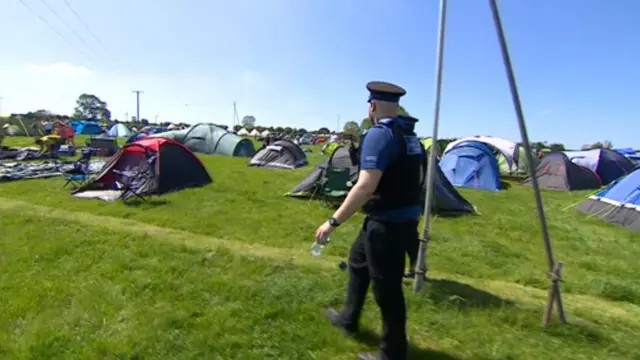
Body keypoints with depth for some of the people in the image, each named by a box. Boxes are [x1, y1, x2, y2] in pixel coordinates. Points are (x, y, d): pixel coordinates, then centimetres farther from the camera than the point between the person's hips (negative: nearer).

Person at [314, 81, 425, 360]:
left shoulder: (378, 134, -19)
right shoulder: (410, 135, 10)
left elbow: (366, 187, -29)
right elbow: (411, 179, 18)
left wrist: (333, 221, -25)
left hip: (387, 224, -10)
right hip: (406, 218, 10)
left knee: (387, 288, 4)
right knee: (358, 261, 25)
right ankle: (348, 319, 43)